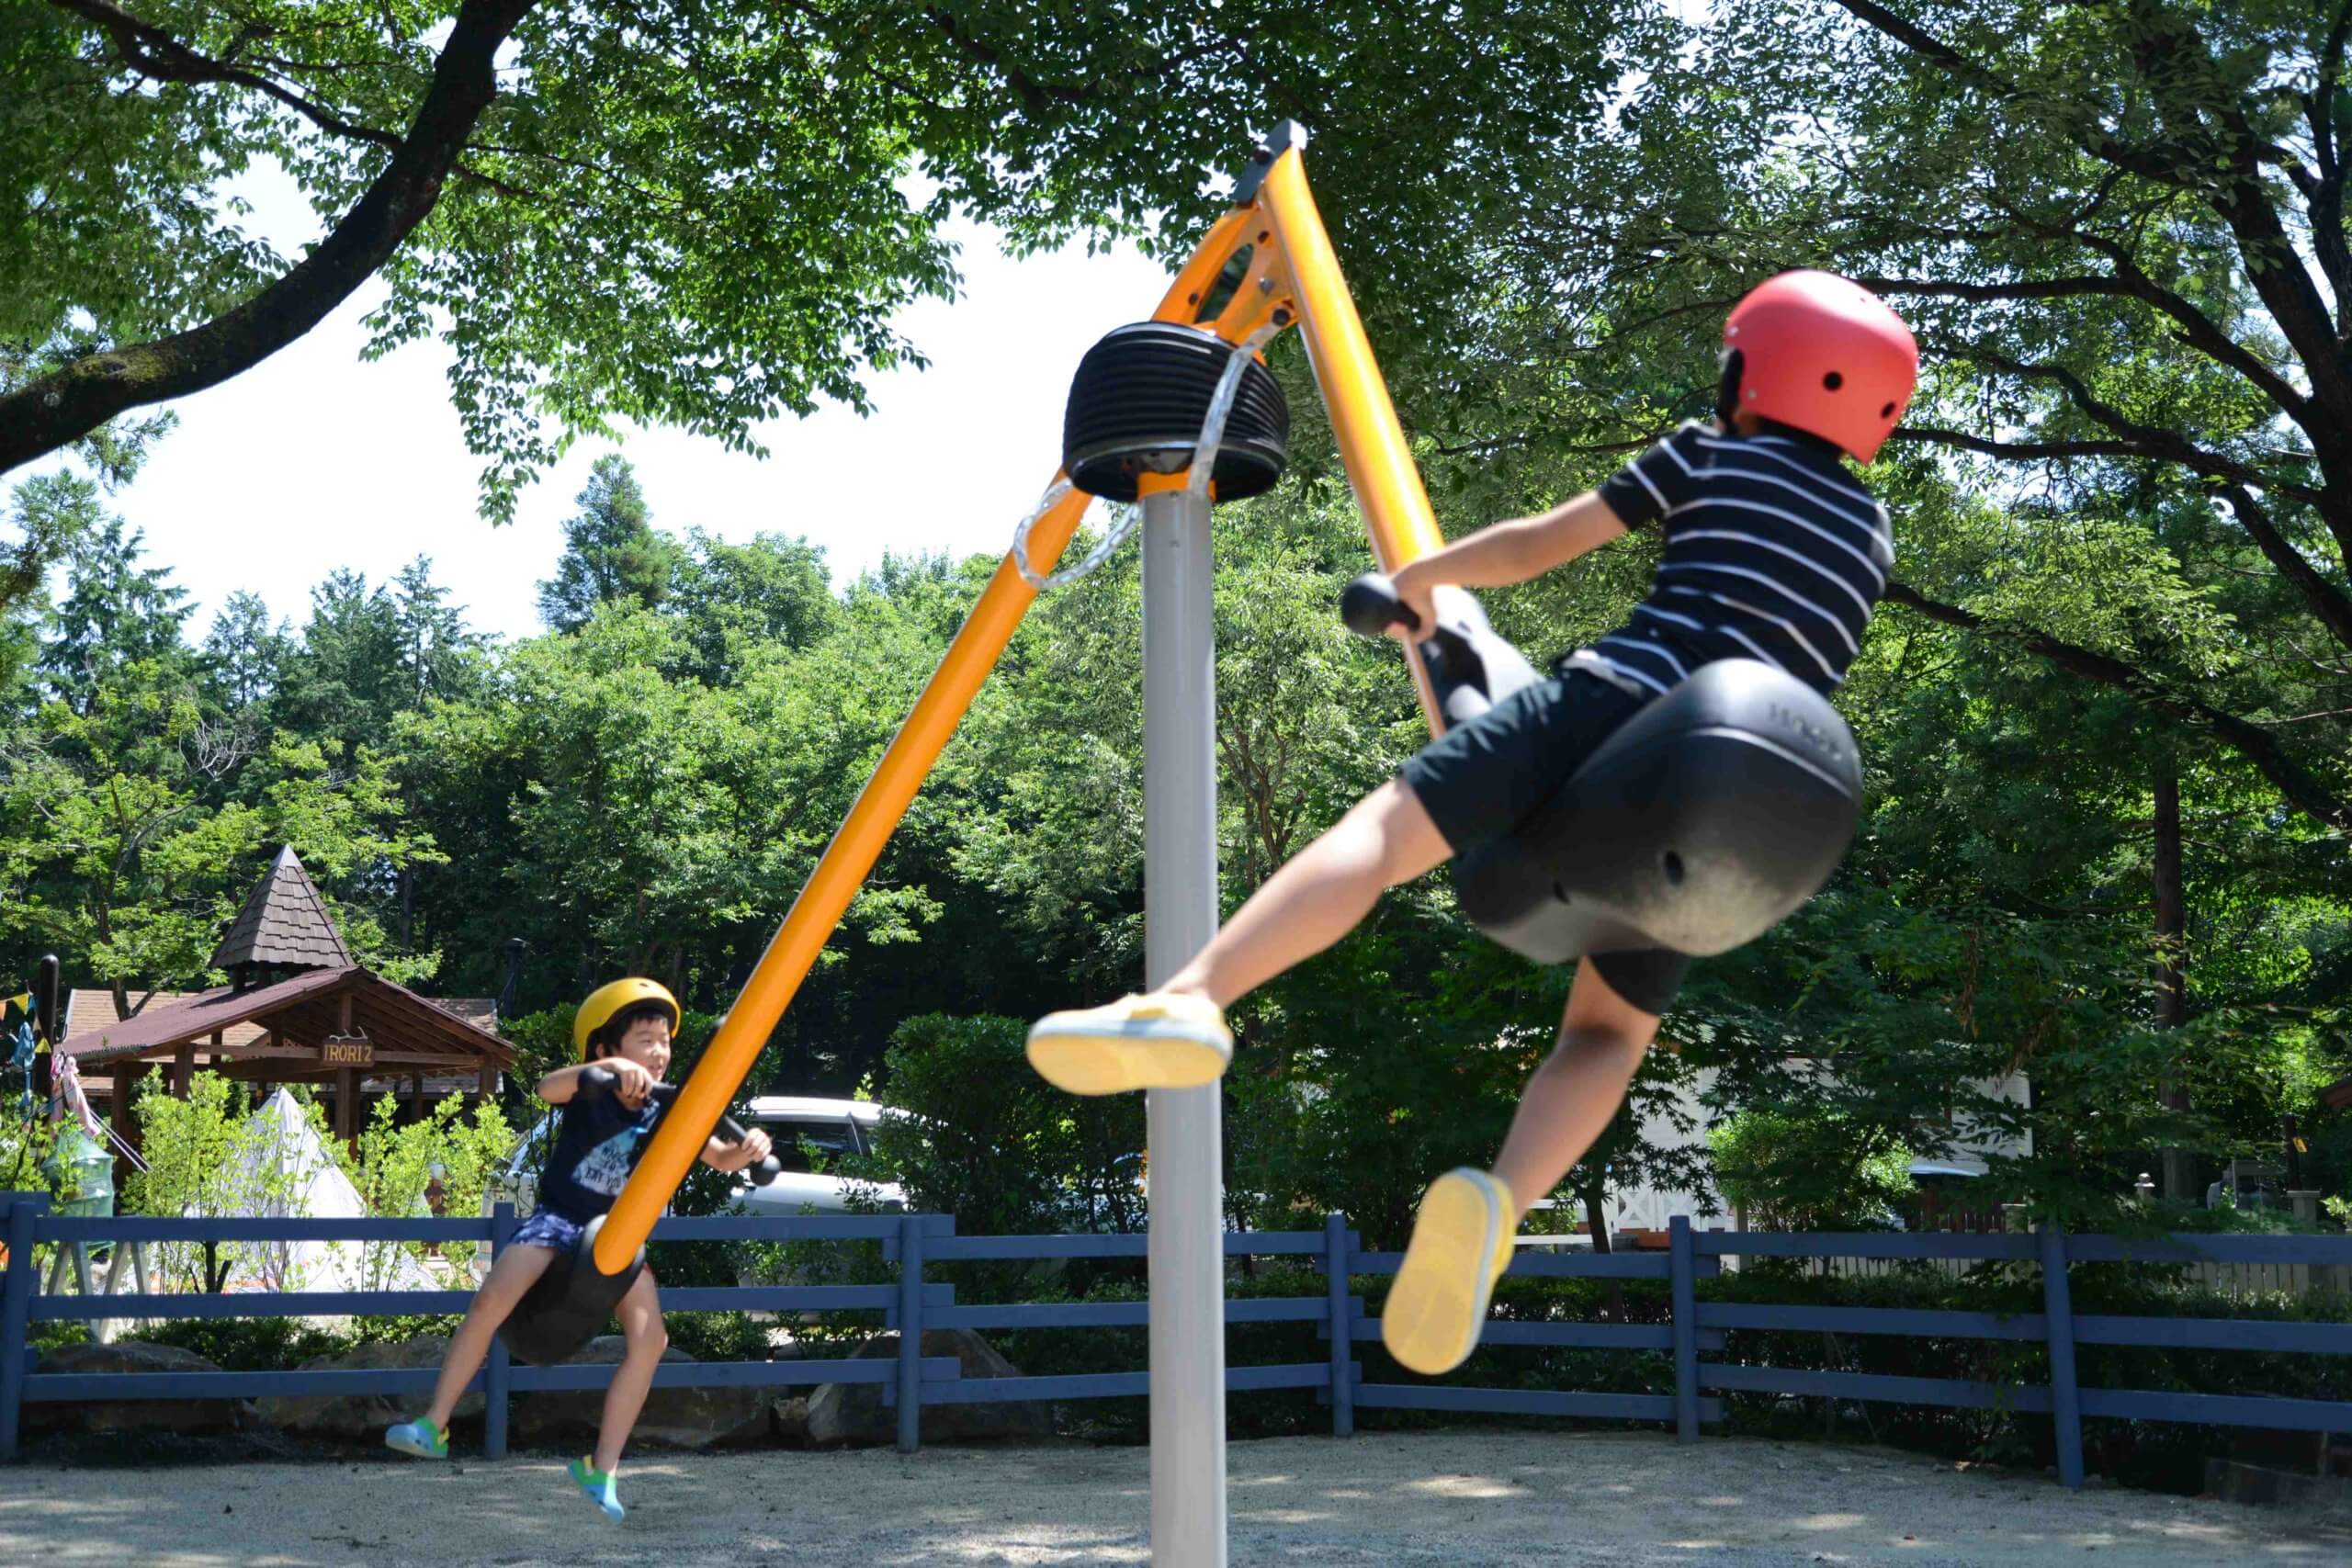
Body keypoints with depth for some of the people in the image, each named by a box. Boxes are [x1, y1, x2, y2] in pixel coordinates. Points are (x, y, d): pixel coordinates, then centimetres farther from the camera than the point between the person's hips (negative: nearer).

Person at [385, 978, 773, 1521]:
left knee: (650, 1338, -16)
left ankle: (602, 1467, -7)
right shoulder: (590, 1093, -12)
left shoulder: (666, 1113, -2)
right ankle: (433, 1426, -6)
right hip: (557, 1216, -3)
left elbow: (719, 1158, -1)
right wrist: (607, 1068, -53)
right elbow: (548, 1087, -35)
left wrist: (747, 1149, -25)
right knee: (490, 1302, -23)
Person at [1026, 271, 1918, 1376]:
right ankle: (1497, 1202, -20)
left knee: (1385, 830, -10)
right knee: (1610, 1030, 10)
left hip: (1611, 699, -3)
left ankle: (1189, 999, -36)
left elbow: (1541, 546, 14)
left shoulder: (1711, 456, 15)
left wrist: (1422, 576, 29)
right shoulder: (1873, 535, 26)